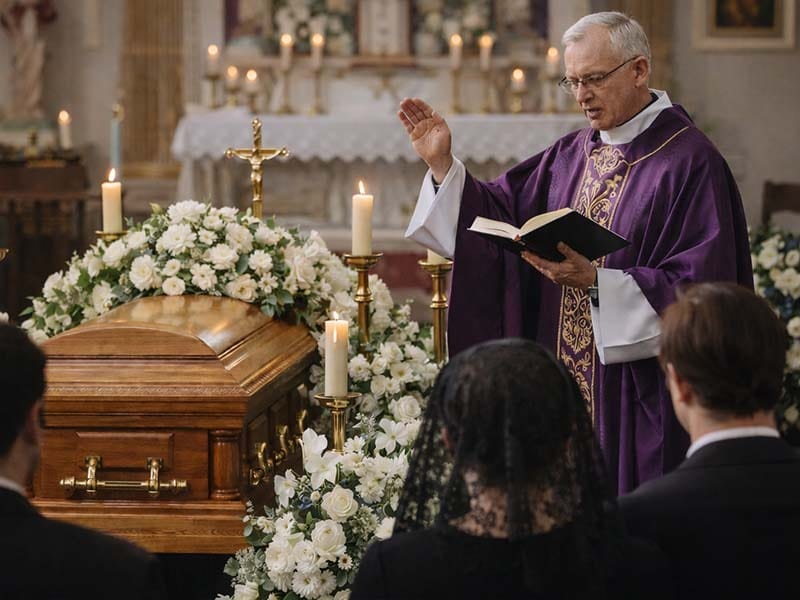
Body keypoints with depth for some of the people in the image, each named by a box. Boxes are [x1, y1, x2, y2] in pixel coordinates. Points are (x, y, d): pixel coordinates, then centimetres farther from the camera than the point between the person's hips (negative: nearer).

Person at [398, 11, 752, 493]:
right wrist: (443, 164, -1)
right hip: (563, 386, 7)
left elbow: (700, 289, -19)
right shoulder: (572, 155, 11)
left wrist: (596, 282, -27)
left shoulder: (690, 162, -12)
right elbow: (499, 216, 11)